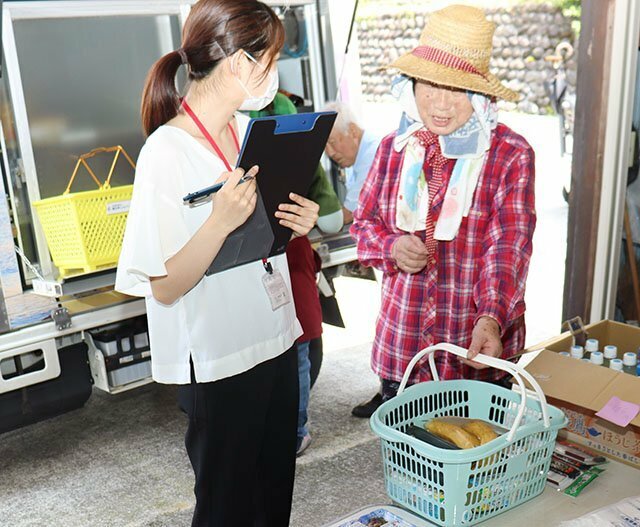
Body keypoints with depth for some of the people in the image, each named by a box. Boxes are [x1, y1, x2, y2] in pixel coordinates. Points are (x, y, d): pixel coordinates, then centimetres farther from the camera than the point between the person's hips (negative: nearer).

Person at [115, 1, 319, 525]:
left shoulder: (253, 130, 4)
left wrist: (296, 224, -4)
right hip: (219, 359, -7)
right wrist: (221, 222, -32)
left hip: (276, 339, 7)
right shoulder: (166, 153, -19)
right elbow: (165, 287, -18)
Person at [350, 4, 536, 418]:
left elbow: (509, 246, -16)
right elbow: (365, 221, 10)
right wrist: (392, 248, -12)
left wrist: (491, 319, -31)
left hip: (479, 348, -2)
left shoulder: (511, 155, -10)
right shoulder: (395, 148, 1)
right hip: (401, 338, 3)